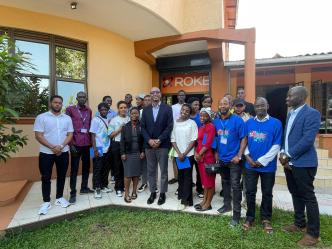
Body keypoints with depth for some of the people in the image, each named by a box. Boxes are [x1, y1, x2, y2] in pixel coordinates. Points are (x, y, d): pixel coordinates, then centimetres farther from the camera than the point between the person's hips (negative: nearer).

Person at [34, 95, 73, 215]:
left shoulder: (67, 118, 5)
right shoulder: (41, 117, -3)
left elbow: (70, 134, 2)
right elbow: (38, 135, -9)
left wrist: (61, 146, -14)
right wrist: (52, 147, -16)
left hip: (63, 152, 3)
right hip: (46, 152, -2)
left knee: (61, 176, 11)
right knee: (46, 177, 5)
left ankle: (59, 198, 25)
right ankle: (46, 202, 17)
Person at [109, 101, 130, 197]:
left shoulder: (130, 119, 3)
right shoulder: (114, 120, -1)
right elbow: (111, 135, -3)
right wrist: (120, 129, -13)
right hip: (117, 145, -2)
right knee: (118, 167, 7)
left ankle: (124, 185, 29)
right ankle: (118, 188, 22)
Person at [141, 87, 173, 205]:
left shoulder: (167, 108, -1)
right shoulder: (146, 110, 9)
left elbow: (169, 127, -7)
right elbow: (143, 127, 4)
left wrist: (159, 140, -14)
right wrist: (149, 140, -10)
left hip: (162, 144, -3)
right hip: (149, 145, 3)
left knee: (163, 170, 7)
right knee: (151, 171, 12)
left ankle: (162, 193, 21)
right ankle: (152, 192, 26)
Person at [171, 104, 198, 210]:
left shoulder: (192, 123, -3)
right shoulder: (174, 123, 4)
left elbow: (193, 140, -7)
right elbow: (173, 140, 3)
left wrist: (184, 154, -11)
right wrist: (179, 153, -7)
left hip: (188, 155, -3)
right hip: (178, 155, 3)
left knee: (187, 177, 1)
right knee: (180, 176, 12)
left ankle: (185, 200, 8)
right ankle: (182, 195, 28)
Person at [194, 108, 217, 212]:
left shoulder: (211, 126, -10)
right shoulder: (200, 128, 16)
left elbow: (208, 143, -17)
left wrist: (200, 154, -12)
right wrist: (196, 153, 0)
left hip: (208, 157, -8)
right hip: (200, 157, 8)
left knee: (209, 181, 3)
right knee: (204, 180, 16)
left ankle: (208, 204, 14)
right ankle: (204, 200, 27)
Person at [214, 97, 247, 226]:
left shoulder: (237, 120, -12)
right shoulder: (216, 121, 3)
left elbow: (244, 138, -11)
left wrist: (239, 155, -17)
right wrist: (216, 153, 6)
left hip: (233, 159, -5)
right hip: (221, 158, 5)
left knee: (235, 186, -1)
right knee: (225, 183, 19)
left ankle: (236, 213, 11)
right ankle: (227, 205, 38)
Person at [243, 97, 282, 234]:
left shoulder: (276, 123, -5)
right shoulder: (248, 123, 4)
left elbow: (276, 145, -8)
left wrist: (262, 160, -12)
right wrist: (247, 156, -7)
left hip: (268, 165, -2)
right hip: (250, 165, 2)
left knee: (267, 193, 13)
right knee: (250, 192, 10)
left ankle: (266, 219, 31)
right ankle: (249, 217, 27)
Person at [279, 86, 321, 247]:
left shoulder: (312, 113, -12)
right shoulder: (291, 114, 13)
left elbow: (308, 140, -20)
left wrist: (288, 155, -16)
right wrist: (283, 154, 1)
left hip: (303, 163, -8)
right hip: (289, 162, 8)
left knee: (308, 197, 3)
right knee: (295, 194, 18)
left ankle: (313, 233, 18)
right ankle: (300, 223, 35)